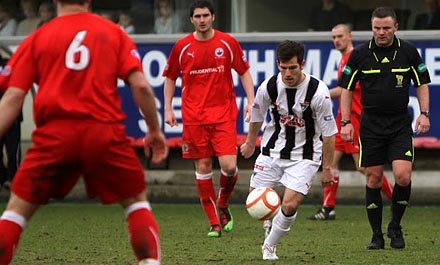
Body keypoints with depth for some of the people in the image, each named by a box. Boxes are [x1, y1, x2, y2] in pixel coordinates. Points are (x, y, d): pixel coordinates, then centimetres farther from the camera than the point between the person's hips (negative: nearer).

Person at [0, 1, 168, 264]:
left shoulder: (36, 39, 11)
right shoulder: (113, 32, 11)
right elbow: (141, 86, 3)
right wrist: (155, 130, 14)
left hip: (54, 134, 0)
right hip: (104, 132, 0)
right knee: (137, 202, 19)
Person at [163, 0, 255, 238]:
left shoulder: (227, 43, 2)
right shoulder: (182, 46, 3)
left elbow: (244, 71, 10)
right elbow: (170, 78, 13)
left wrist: (251, 100, -1)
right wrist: (168, 109, 4)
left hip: (224, 114, -1)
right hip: (194, 117, 1)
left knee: (229, 166, -14)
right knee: (203, 168, 0)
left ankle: (223, 206, 16)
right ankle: (214, 223, 9)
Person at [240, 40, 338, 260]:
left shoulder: (318, 91, -21)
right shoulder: (269, 87, -13)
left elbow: (329, 133, -11)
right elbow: (257, 116, 10)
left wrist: (327, 168, -7)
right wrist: (250, 143, 24)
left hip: (305, 155, -3)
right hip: (273, 150, 3)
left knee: (290, 205, -16)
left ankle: (270, 245, 9)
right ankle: (271, 224, 34)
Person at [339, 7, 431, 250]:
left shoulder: (408, 52, 0)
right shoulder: (359, 54, -2)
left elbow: (422, 84, 9)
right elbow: (347, 88, 6)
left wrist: (424, 113, -2)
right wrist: (345, 122, -1)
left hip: (400, 125, 0)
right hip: (370, 126, 0)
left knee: (403, 176, -14)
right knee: (374, 180, 1)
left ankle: (395, 227, 8)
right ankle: (376, 235, 12)